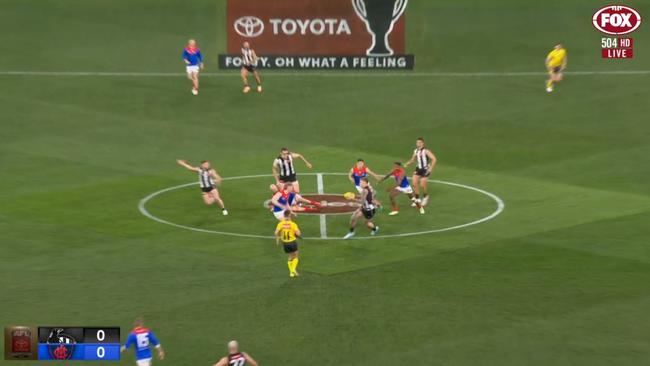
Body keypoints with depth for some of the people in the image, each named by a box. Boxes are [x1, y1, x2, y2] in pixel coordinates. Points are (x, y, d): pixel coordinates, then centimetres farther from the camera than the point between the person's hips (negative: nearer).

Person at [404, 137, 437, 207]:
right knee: (415, 183, -6)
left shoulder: (426, 151, -15)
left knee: (422, 185, -6)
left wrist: (431, 168, -24)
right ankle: (417, 199, 7)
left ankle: (425, 196, 25)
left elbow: (433, 159, -18)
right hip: (418, 169, 6)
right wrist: (406, 164, 2)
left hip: (425, 170, -6)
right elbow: (412, 160, 19)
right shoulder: (415, 151, 5)